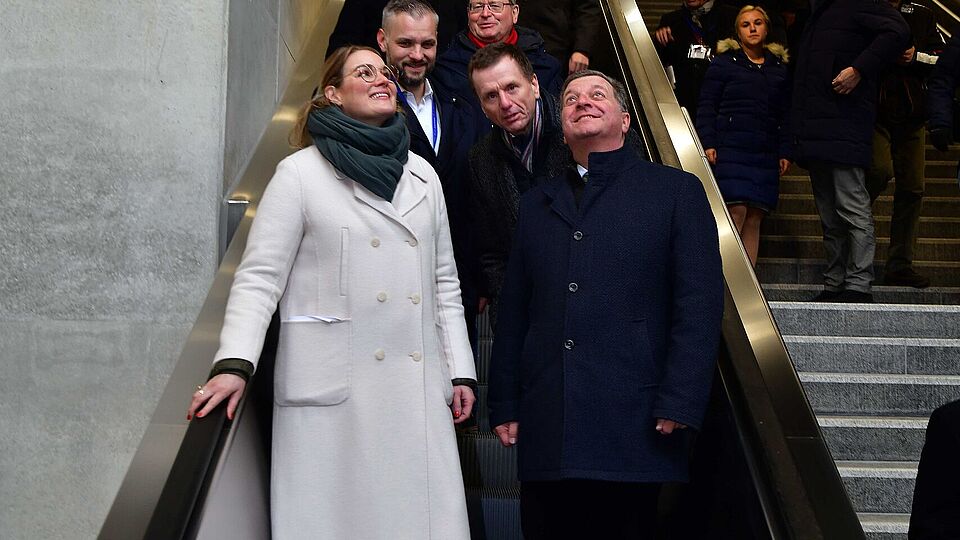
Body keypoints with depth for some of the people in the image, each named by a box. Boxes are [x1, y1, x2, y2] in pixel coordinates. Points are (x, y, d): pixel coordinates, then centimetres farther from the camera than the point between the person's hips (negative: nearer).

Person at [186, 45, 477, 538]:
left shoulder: (422, 175, 16)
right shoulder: (301, 173, 1)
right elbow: (259, 277, -4)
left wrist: (460, 371, 13)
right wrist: (233, 365, -18)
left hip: (418, 386, 4)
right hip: (332, 388, -4)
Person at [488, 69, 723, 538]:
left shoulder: (675, 191, 6)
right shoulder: (536, 204, 18)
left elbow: (700, 305, -2)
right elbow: (513, 311, 16)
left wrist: (679, 406, -11)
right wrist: (503, 406, 9)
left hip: (632, 426, -3)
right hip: (545, 432, 4)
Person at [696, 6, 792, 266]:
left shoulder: (779, 68, 18)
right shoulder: (724, 63, 6)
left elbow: (785, 114, 19)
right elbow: (706, 105, 2)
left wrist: (784, 152, 11)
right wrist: (708, 144, -8)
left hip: (765, 154, 4)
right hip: (730, 149, -4)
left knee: (754, 219, 1)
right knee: (736, 212, -14)